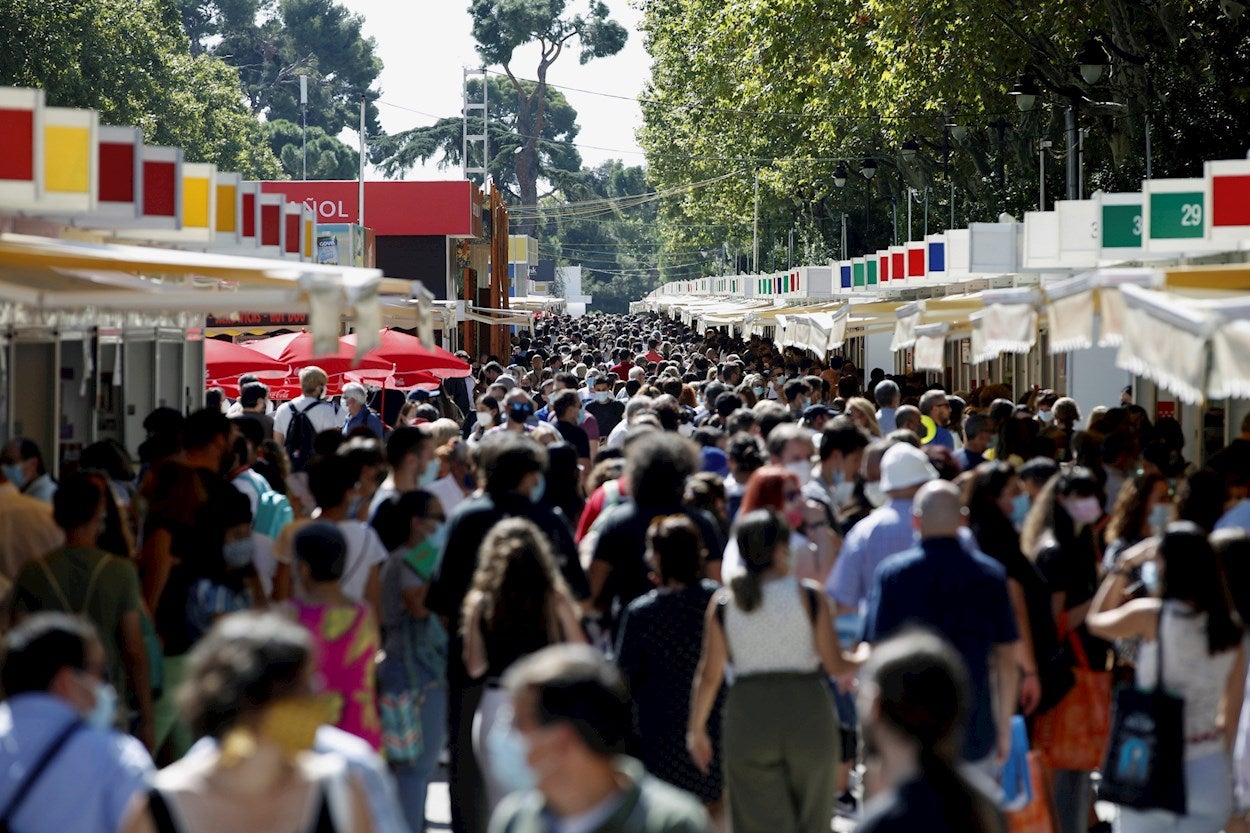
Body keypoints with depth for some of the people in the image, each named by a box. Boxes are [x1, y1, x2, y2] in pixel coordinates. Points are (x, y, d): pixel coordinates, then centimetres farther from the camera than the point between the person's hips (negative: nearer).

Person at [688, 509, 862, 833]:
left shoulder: (723, 603, 0)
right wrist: (868, 657, 16)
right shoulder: (809, 595, -6)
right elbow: (835, 664, -4)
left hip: (748, 719, 1)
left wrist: (696, 729, 13)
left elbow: (709, 675, 2)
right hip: (808, 717, -1)